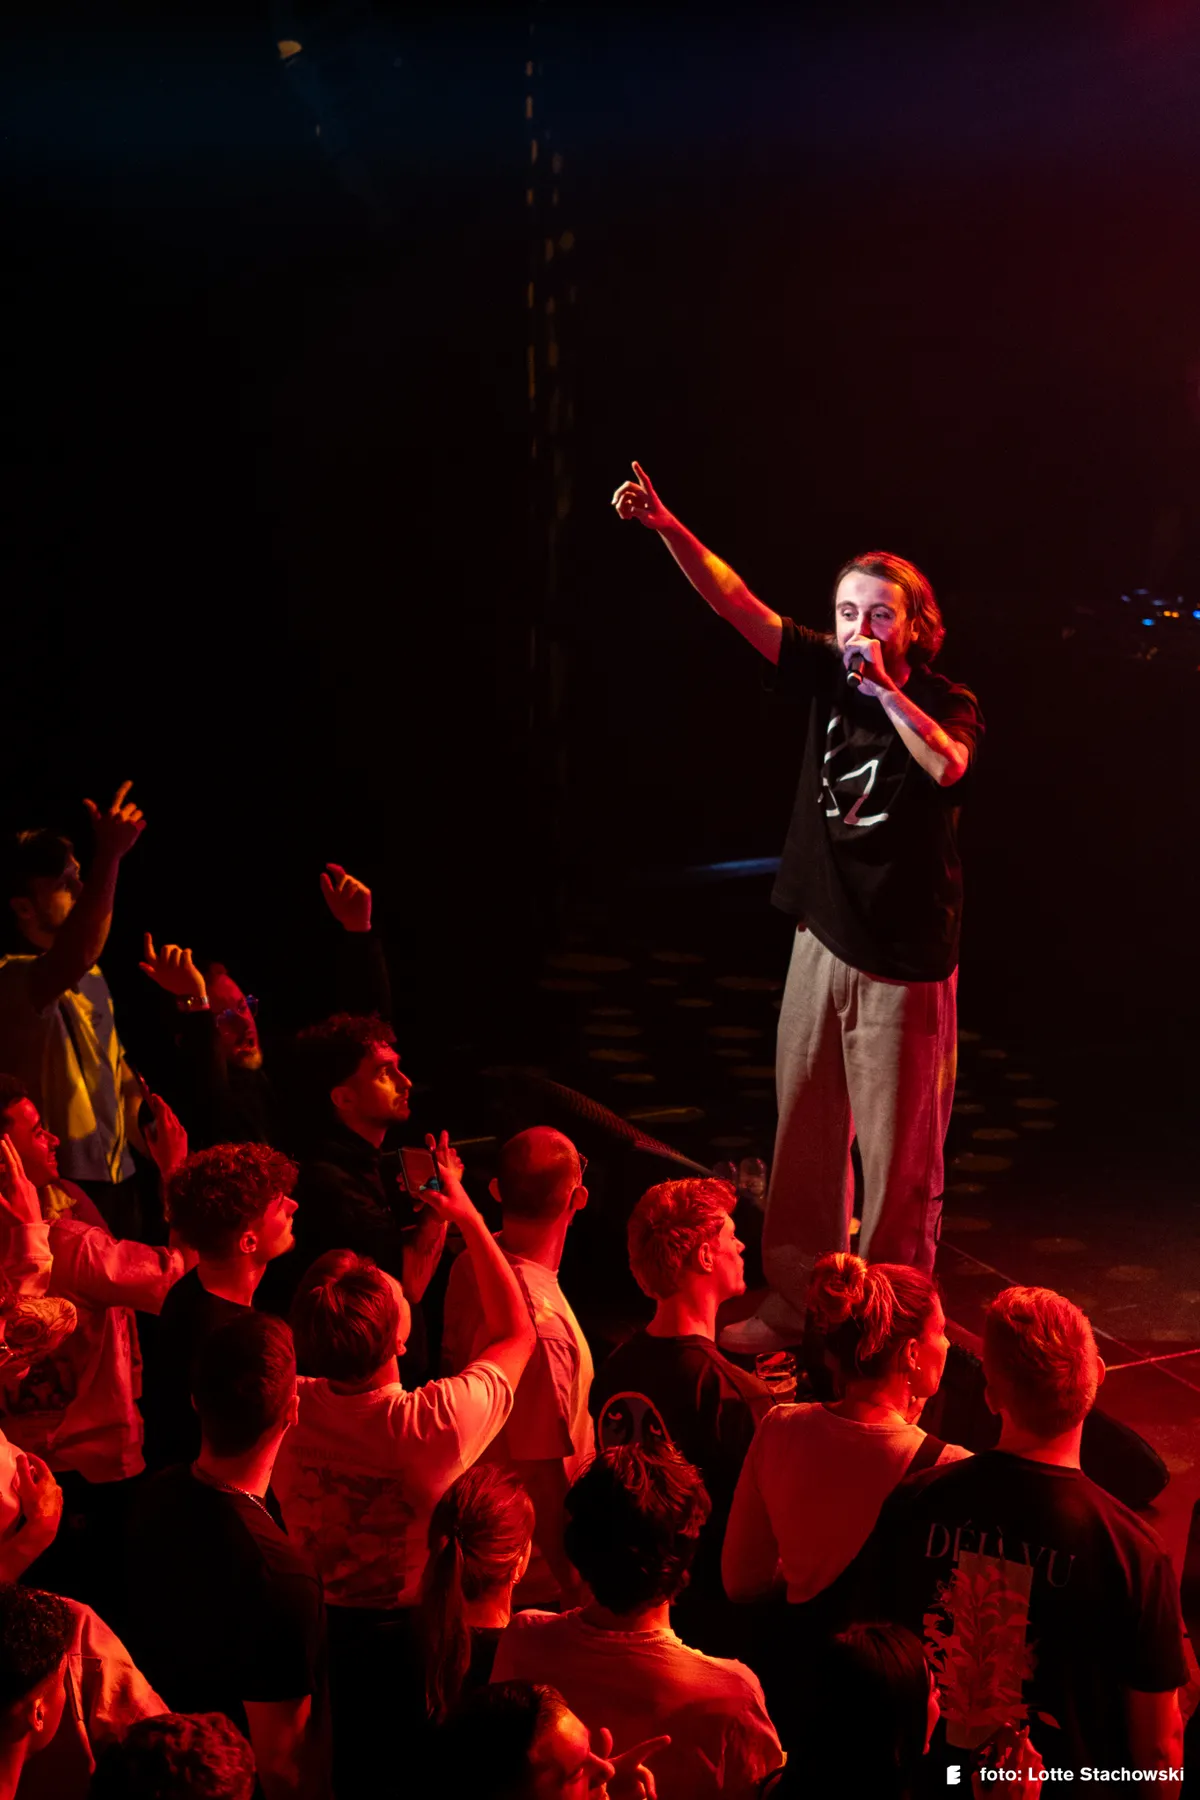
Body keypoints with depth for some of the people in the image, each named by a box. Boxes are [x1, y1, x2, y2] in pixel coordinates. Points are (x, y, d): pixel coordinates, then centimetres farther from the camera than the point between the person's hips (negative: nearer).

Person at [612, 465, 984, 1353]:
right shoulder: (826, 676, 2)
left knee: (899, 1157, 2)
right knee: (803, 1139, 11)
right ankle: (792, 1304, 23)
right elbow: (736, 603, -5)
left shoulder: (948, 705, -7)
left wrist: (884, 687, -27)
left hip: (906, 963, -4)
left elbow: (946, 764, -30)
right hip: (825, 942, 4)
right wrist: (667, 526, -17)